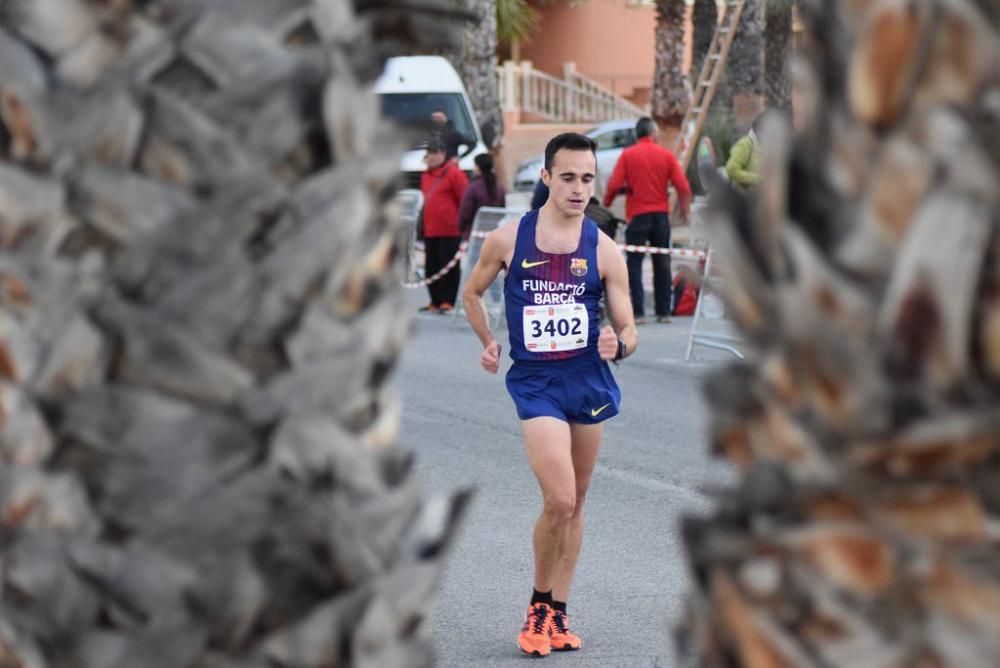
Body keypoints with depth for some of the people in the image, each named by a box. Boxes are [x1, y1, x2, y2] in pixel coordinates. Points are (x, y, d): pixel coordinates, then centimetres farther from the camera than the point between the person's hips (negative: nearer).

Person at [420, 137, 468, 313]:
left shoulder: (454, 173, -6)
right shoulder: (425, 176, 17)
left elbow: (465, 200, -8)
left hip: (450, 231, -8)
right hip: (430, 231, 8)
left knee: (448, 267, -5)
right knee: (431, 267, 9)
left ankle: (448, 302, -4)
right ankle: (435, 301, 16)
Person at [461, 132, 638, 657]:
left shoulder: (604, 250, -2)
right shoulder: (507, 240, -4)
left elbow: (628, 330, -1)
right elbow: (472, 292, 15)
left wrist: (618, 345, -21)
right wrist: (488, 343, 8)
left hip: (590, 380, 3)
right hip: (535, 383, -3)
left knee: (574, 505, 11)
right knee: (559, 501, -16)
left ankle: (557, 614, 24)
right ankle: (538, 607, 5)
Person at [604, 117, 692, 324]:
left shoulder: (627, 155, -3)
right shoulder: (666, 155, 1)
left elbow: (614, 185, -9)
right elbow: (683, 186, -3)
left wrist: (606, 205, 8)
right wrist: (684, 209, 11)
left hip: (637, 215, -2)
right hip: (661, 214, 2)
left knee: (634, 263, 2)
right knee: (662, 264, 11)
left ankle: (638, 311, -6)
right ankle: (664, 311, 11)